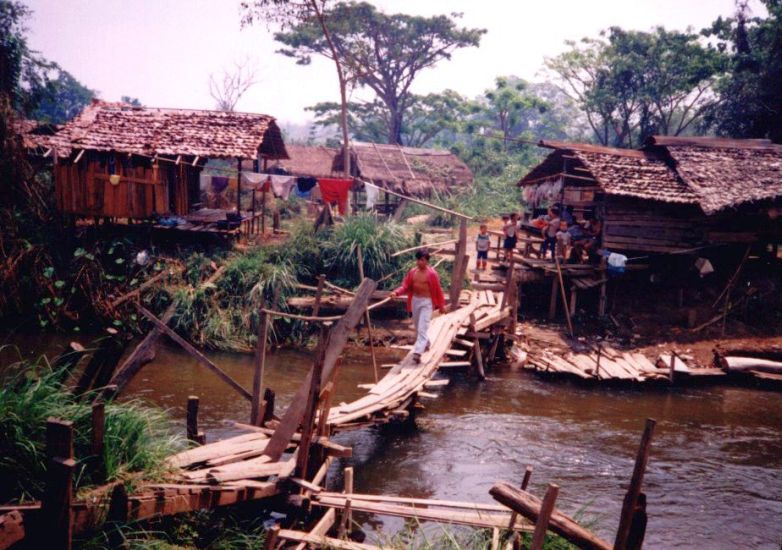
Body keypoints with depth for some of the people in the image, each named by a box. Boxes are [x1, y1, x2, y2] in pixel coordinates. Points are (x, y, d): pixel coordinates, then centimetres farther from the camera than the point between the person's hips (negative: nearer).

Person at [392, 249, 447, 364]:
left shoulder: (432, 273, -13)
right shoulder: (412, 272, 2)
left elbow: (438, 290, -6)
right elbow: (405, 286, 1)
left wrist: (441, 305, -1)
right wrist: (396, 292, -19)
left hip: (427, 302, -6)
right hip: (415, 301, 6)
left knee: (423, 328, -13)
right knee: (418, 327, 19)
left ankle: (418, 352, -19)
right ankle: (425, 344, 42)